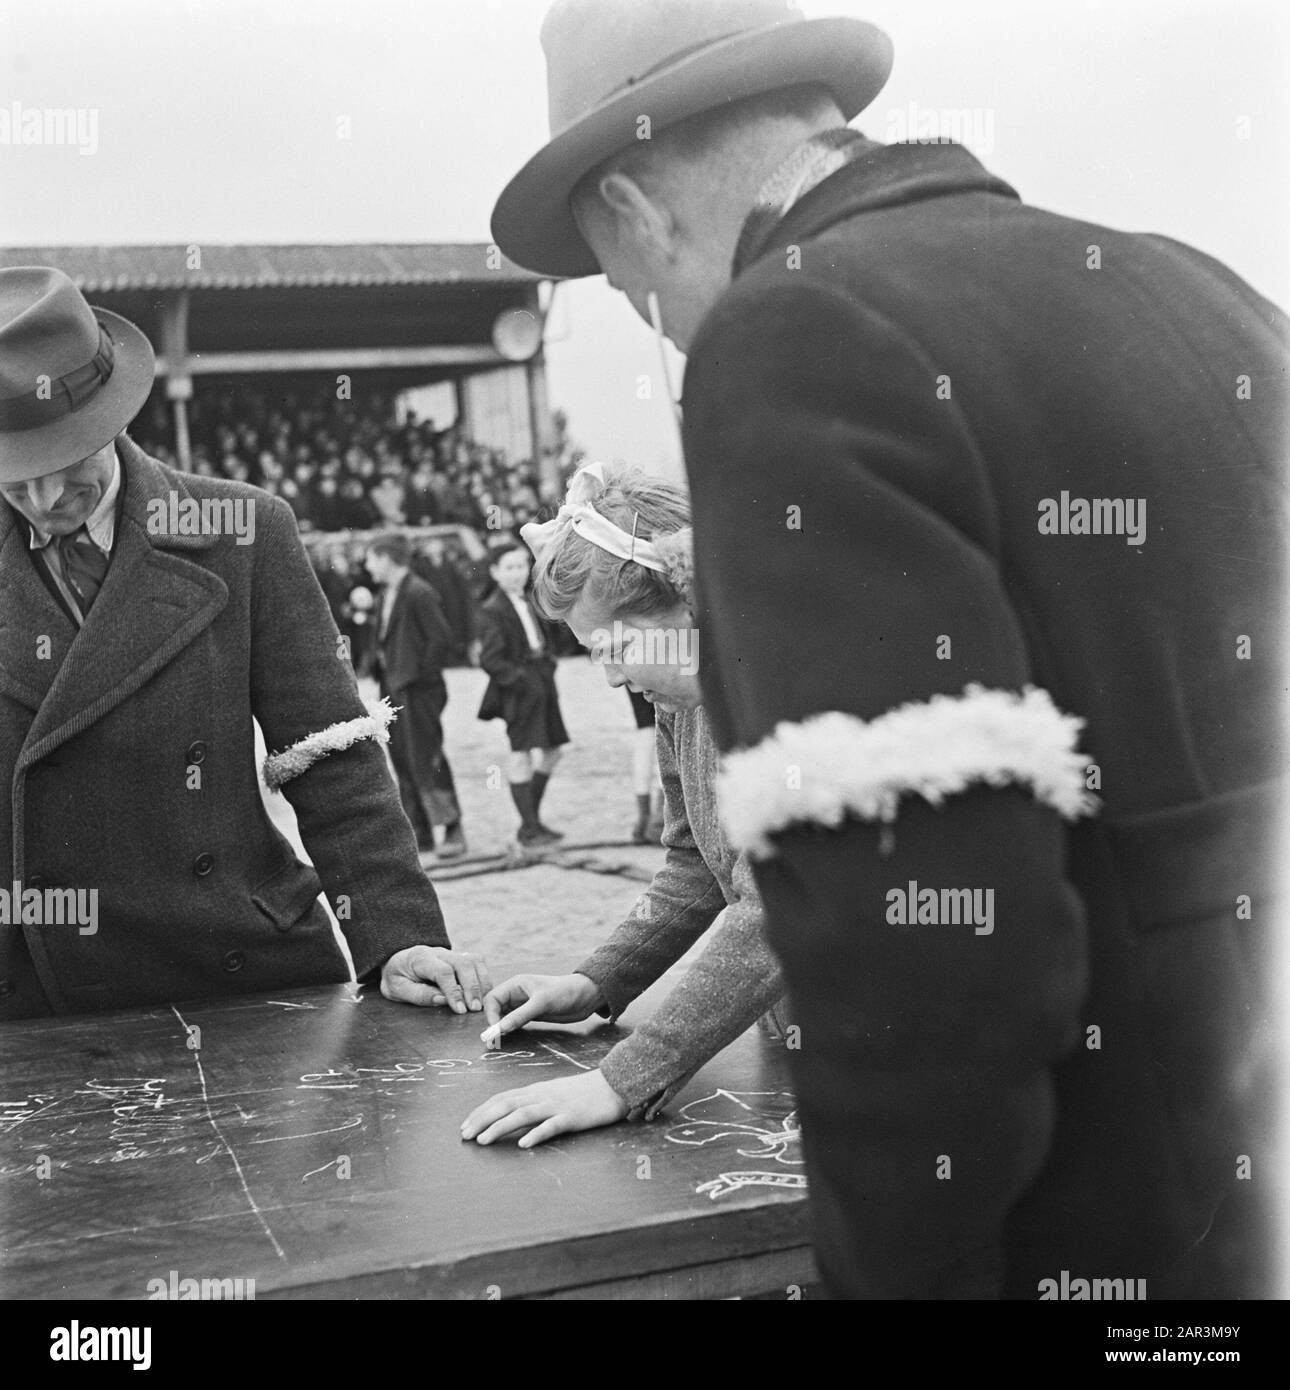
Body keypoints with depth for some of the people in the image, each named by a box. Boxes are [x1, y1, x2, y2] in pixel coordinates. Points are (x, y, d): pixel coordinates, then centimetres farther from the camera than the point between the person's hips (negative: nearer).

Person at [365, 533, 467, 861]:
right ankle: (420, 834, 17)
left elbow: (442, 640, -18)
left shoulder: (419, 594, -14)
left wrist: (421, 673, -15)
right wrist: (385, 676, 10)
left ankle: (453, 830, 2)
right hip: (394, 690, 9)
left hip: (418, 691, -9)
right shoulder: (388, 595, 15)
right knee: (403, 762, 10)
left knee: (426, 761, -6)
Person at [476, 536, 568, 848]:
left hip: (541, 682, 9)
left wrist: (548, 667, 9)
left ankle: (532, 820, 26)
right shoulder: (492, 610, -11)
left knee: (550, 752, 13)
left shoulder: (529, 601, 14)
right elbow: (491, 660, -16)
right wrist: (521, 680, -20)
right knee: (522, 755, -3)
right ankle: (529, 828, 4)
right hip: (518, 690, -9)